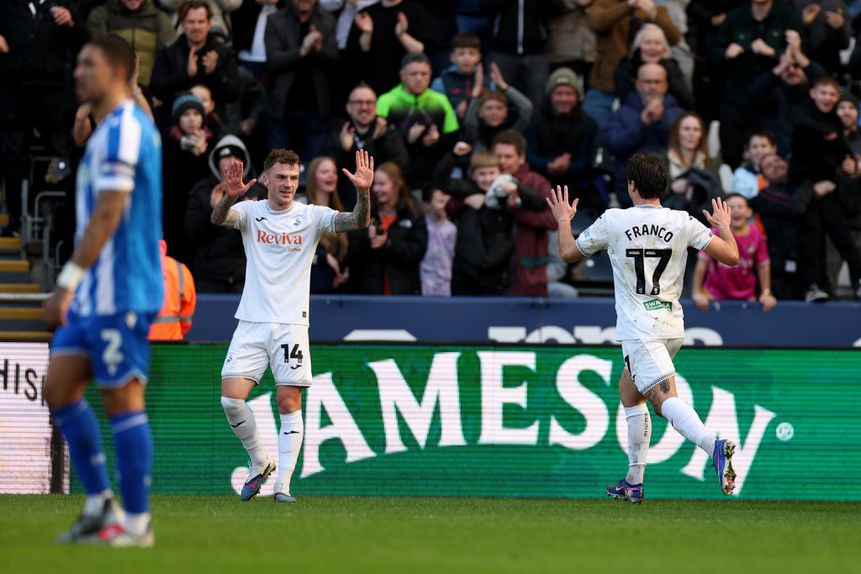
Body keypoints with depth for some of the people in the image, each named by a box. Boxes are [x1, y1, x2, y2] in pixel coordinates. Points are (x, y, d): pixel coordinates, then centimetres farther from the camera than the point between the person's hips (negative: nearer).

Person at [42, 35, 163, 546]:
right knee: (60, 388, 9)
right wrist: (74, 286, 23)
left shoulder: (123, 129, -14)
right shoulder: (115, 128, 17)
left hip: (120, 293, -10)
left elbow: (107, 216, -20)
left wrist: (68, 282, -19)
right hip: (97, 294, 10)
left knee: (122, 399, -5)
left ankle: (136, 523, 0)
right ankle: (100, 504, 13)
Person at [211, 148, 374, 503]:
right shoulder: (250, 211, 2)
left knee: (289, 403, -6)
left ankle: (282, 484, -2)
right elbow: (218, 219, -17)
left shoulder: (311, 216, 1)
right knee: (231, 399, -8)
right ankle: (260, 463, 14)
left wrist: (364, 194, -31)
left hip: (291, 323, -1)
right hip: (251, 322, 1)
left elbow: (357, 223, -11)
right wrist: (229, 198, -40)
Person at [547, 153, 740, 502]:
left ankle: (713, 446, -46)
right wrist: (724, 226, 20)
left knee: (664, 398, -19)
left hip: (639, 329, -6)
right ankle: (634, 482, 25)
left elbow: (568, 253, 10)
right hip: (672, 326, 6)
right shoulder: (683, 223, 1)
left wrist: (563, 220, 30)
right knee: (628, 389, 24)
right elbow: (730, 256, -2)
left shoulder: (613, 222, -4)